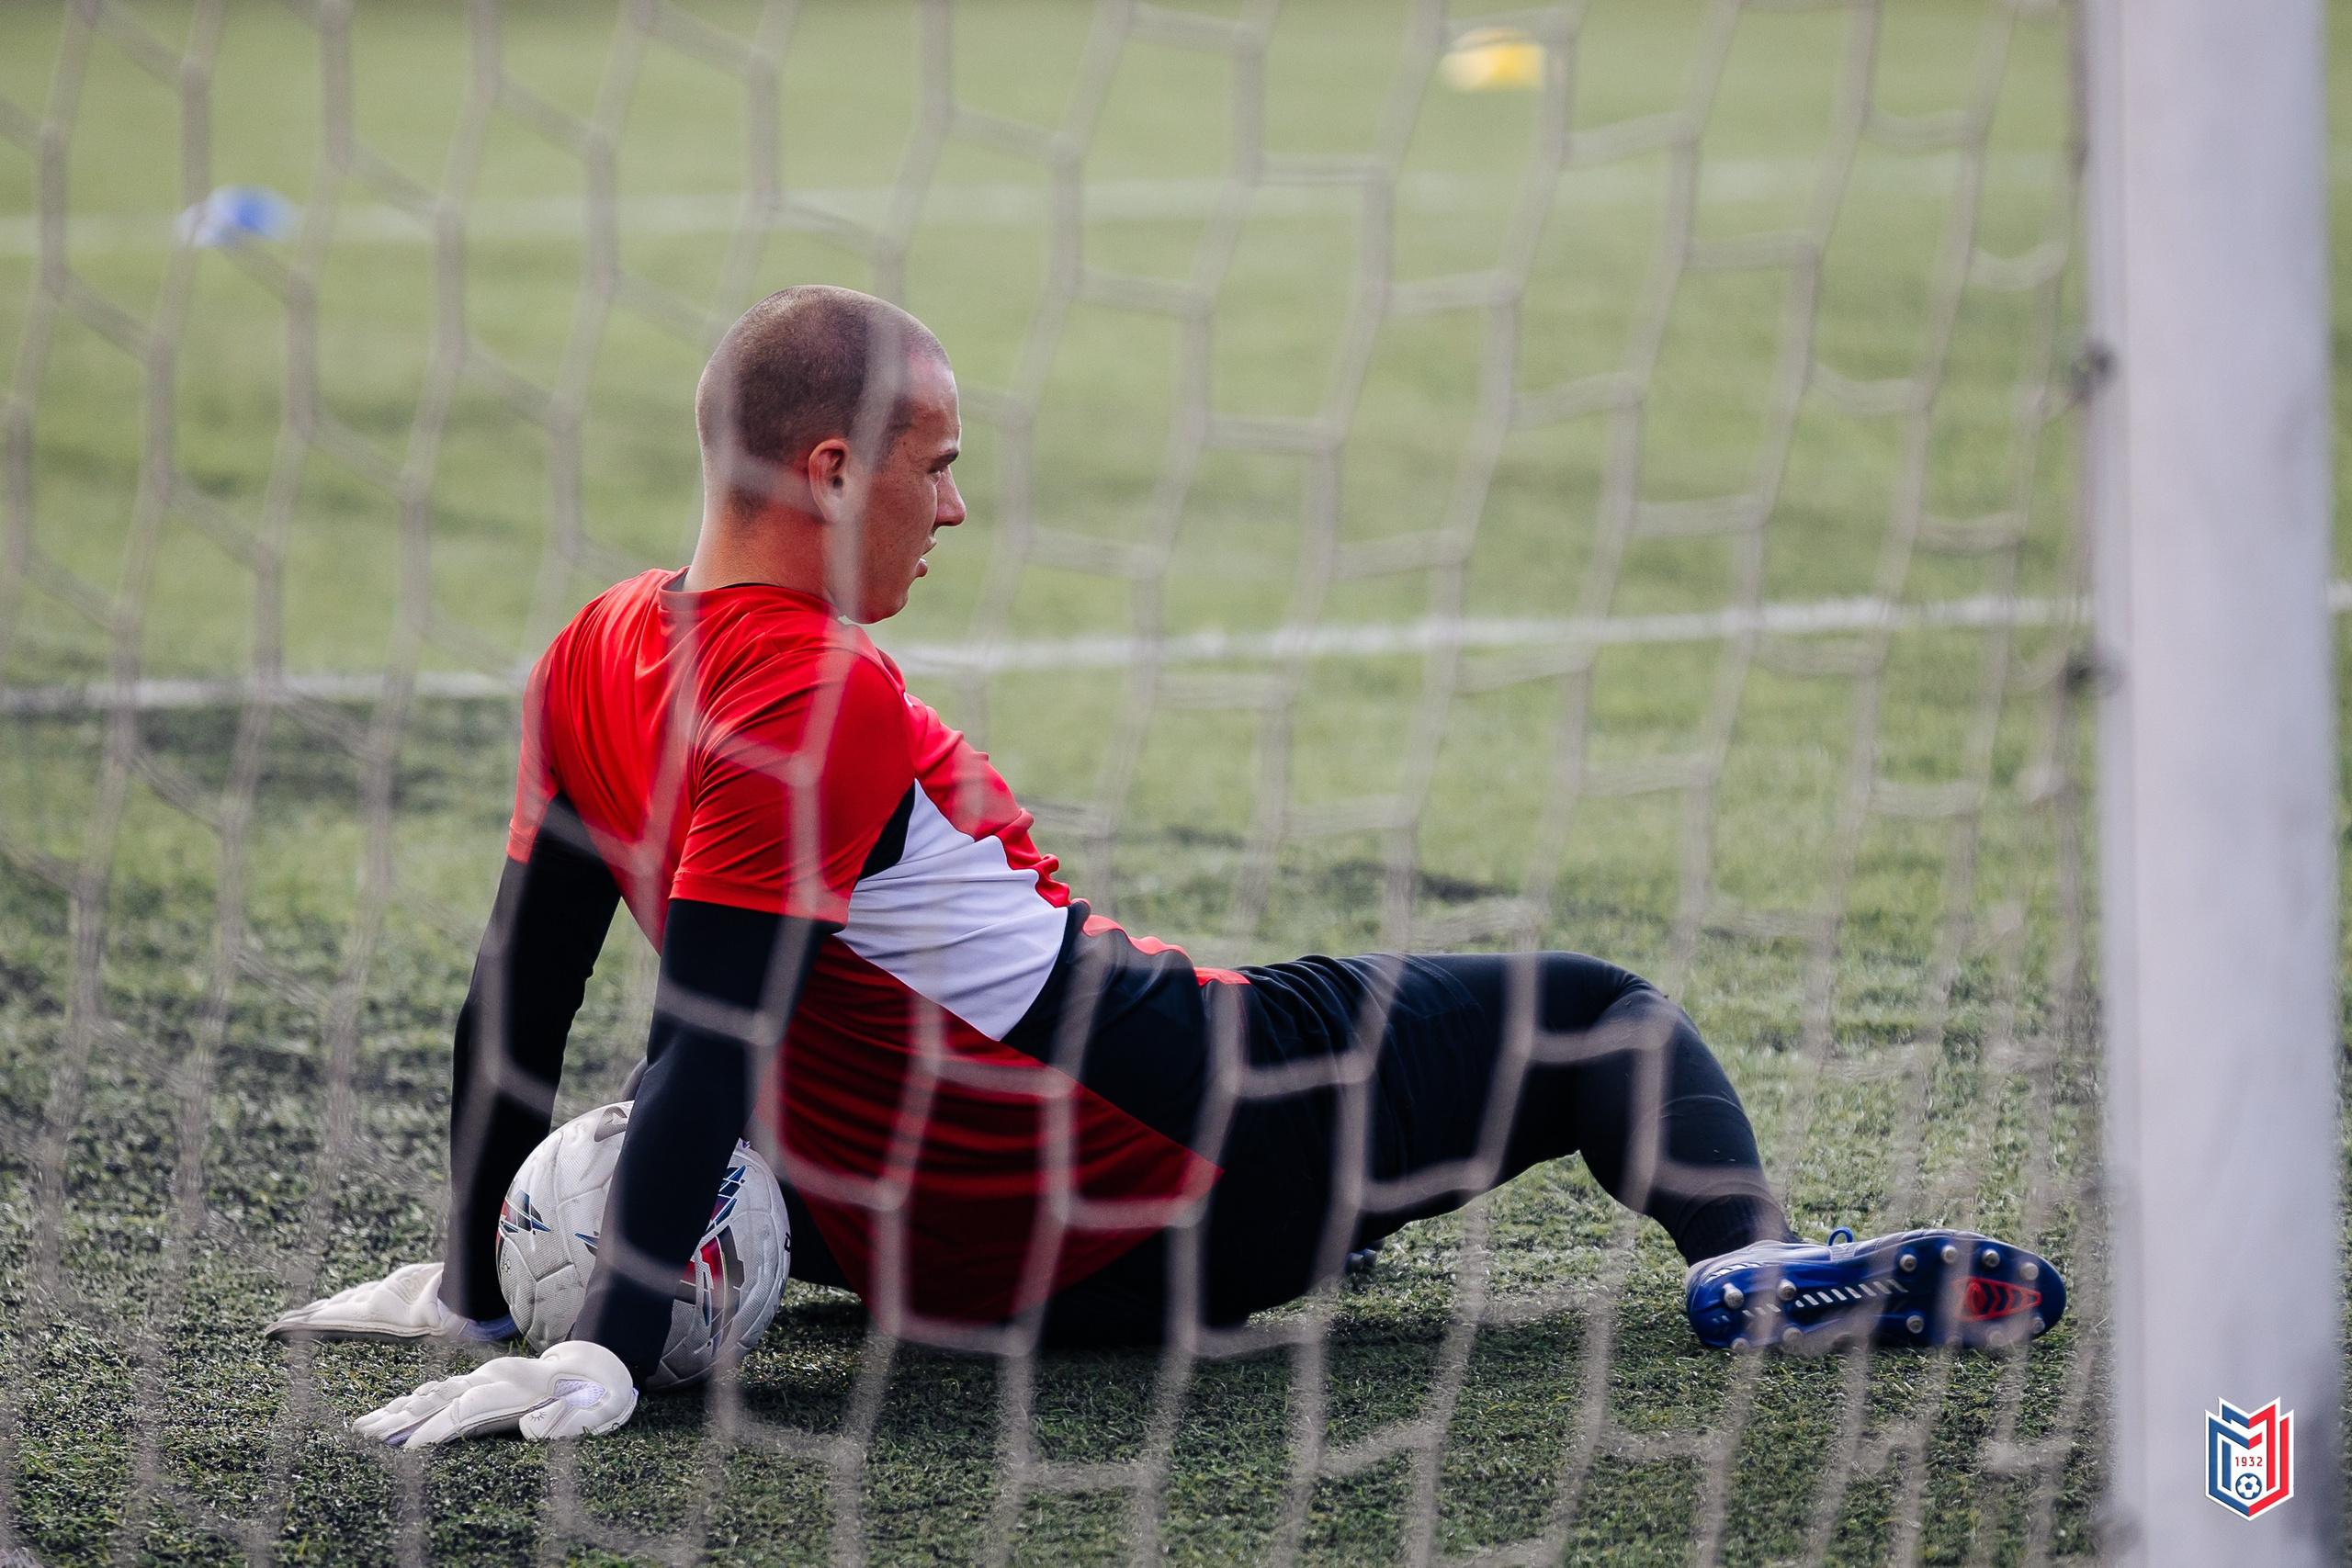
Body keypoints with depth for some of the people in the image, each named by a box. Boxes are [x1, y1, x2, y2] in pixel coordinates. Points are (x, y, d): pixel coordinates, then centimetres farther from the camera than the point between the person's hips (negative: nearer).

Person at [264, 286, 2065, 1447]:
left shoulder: (600, 655, 1)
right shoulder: (822, 698, -23)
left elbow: (520, 988, 7)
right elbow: (703, 1046, -30)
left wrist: (475, 1283, 15)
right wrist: (605, 1359, -34)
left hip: (922, 1252, 8)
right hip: (1171, 1165, -8)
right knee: (1599, 1013, 1)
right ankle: (1748, 1255, -19)